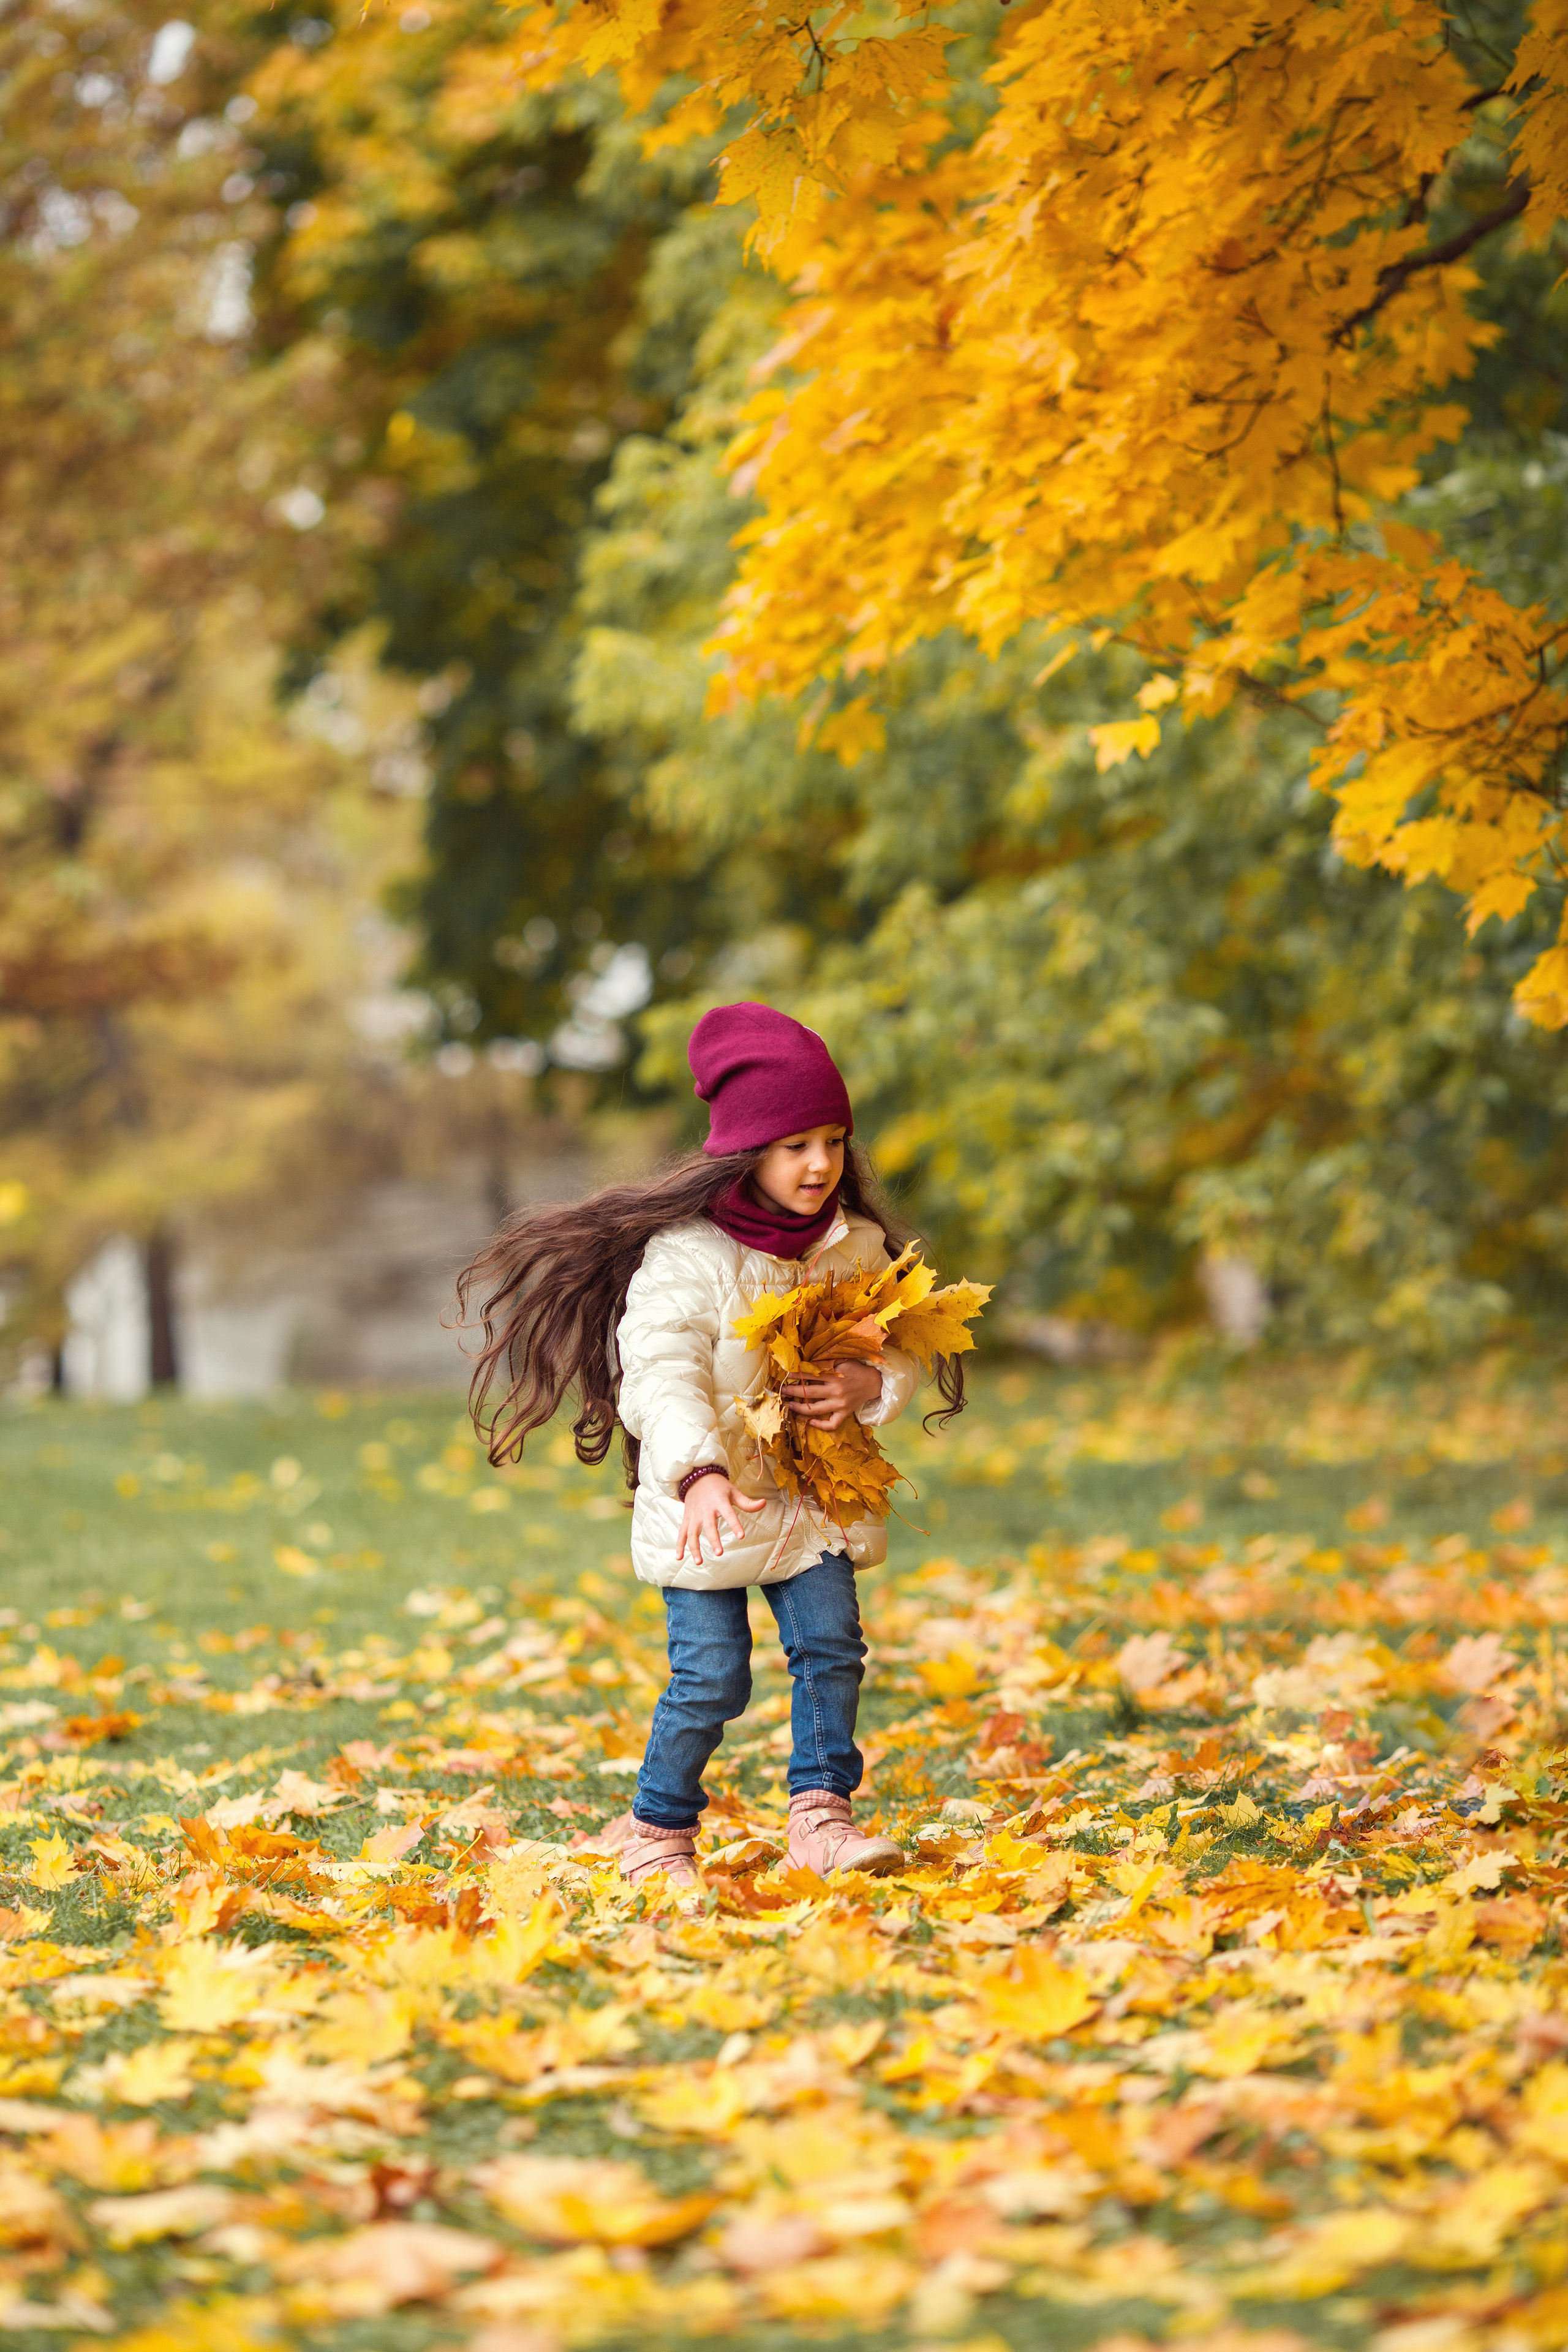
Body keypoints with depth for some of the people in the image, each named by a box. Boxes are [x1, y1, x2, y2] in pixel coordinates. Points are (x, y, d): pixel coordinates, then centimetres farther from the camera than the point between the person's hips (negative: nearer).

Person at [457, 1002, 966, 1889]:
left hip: (815, 1499, 5)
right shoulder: (683, 1257, -18)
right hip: (709, 1508, -5)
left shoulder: (856, 1249, 1)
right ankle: (657, 1833, 15)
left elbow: (897, 1349, 12)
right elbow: (660, 1377, -28)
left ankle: (822, 1817, 5)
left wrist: (870, 1384, -13)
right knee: (712, 1678, -3)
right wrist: (699, 1474, -44)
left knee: (832, 1649, -5)